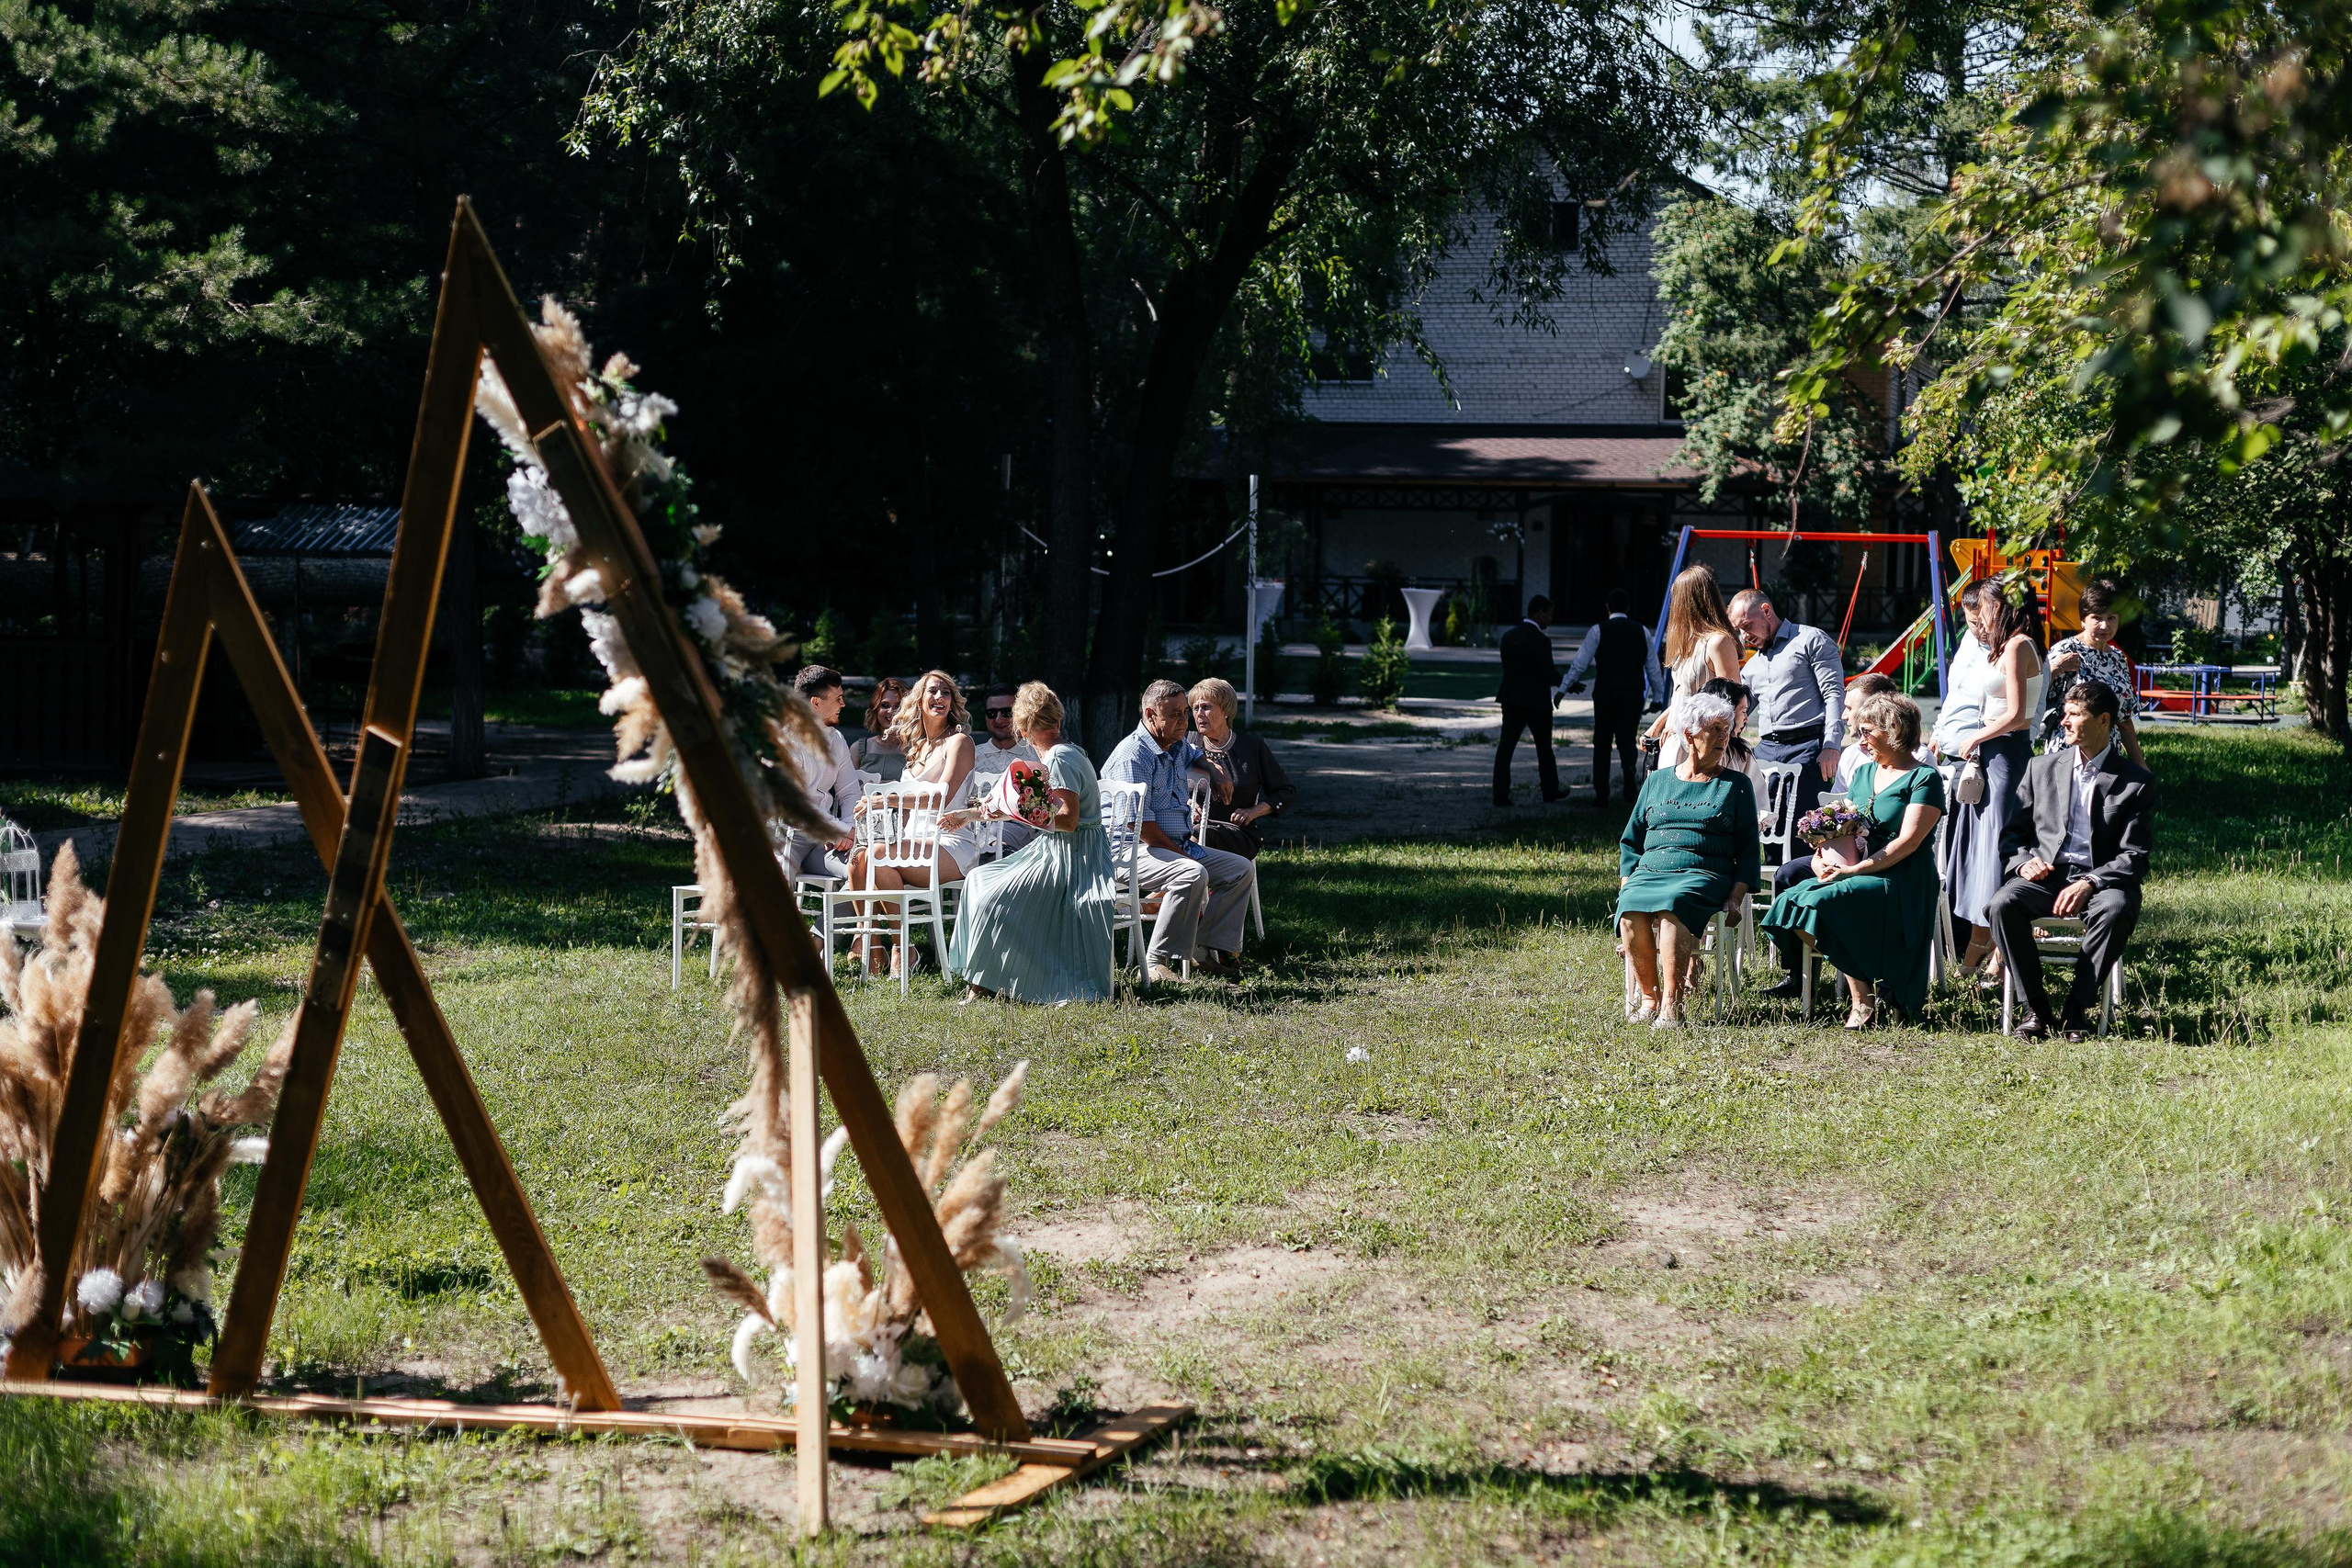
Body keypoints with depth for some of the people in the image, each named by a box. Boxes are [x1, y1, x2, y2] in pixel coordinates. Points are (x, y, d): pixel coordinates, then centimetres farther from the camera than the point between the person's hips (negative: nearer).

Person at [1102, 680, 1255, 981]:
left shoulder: (1177, 745, 14)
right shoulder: (1134, 755, -16)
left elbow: (1198, 756, 42)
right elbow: (1139, 823, -22)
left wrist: (1215, 771, 18)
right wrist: (1180, 854, -16)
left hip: (1180, 846, 10)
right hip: (1139, 851, -10)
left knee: (1242, 869, 4)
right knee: (1193, 873, -36)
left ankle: (1206, 947, -1)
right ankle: (1157, 961, -33)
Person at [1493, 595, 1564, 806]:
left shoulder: (1508, 636, 6)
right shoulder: (1540, 640, -16)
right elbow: (1550, 675, -16)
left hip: (1511, 699, 5)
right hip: (1536, 701, -5)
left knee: (1505, 747, 1)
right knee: (1544, 748, 11)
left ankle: (1500, 795, -7)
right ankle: (1550, 792, 24)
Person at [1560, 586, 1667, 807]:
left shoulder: (1598, 631, -3)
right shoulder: (1642, 631, 5)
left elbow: (1579, 664, -5)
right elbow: (1653, 668, 8)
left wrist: (1563, 689, 3)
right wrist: (1659, 697, 16)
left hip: (1605, 695, -1)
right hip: (1634, 696, 1)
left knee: (1602, 745, 9)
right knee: (1628, 740, 13)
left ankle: (1601, 796, 7)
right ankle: (1631, 769, -18)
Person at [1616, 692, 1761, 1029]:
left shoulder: (1736, 784, 15)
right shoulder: (1657, 781, 21)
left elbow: (1749, 850, 11)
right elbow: (1631, 842, 22)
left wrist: (1735, 897, -4)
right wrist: (1626, 885, 4)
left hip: (1703, 874, -2)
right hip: (1649, 871, 3)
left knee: (1672, 904, -38)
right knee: (1631, 910, -33)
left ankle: (1671, 1005, -38)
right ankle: (1649, 998, -21)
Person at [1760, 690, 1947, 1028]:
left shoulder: (1925, 779, -4)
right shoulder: (1864, 773, 21)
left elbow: (1908, 842, -14)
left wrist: (1855, 870, -22)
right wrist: (1820, 857, -5)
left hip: (1901, 881, -8)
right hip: (1856, 870, 8)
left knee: (1819, 903, -32)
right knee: (1792, 899, -21)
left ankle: (1864, 999, -18)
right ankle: (1865, 984, -13)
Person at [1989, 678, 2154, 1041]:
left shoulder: (2137, 781, 4)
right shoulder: (2042, 767, 14)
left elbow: (2134, 857, -3)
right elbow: (2012, 832, 16)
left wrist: (2090, 883, -20)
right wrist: (2023, 861, -8)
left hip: (2100, 880, -2)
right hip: (2044, 876, 2)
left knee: (2116, 910, -37)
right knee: (2004, 903, -31)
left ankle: (2077, 1007, -23)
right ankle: (2035, 1005, -19)